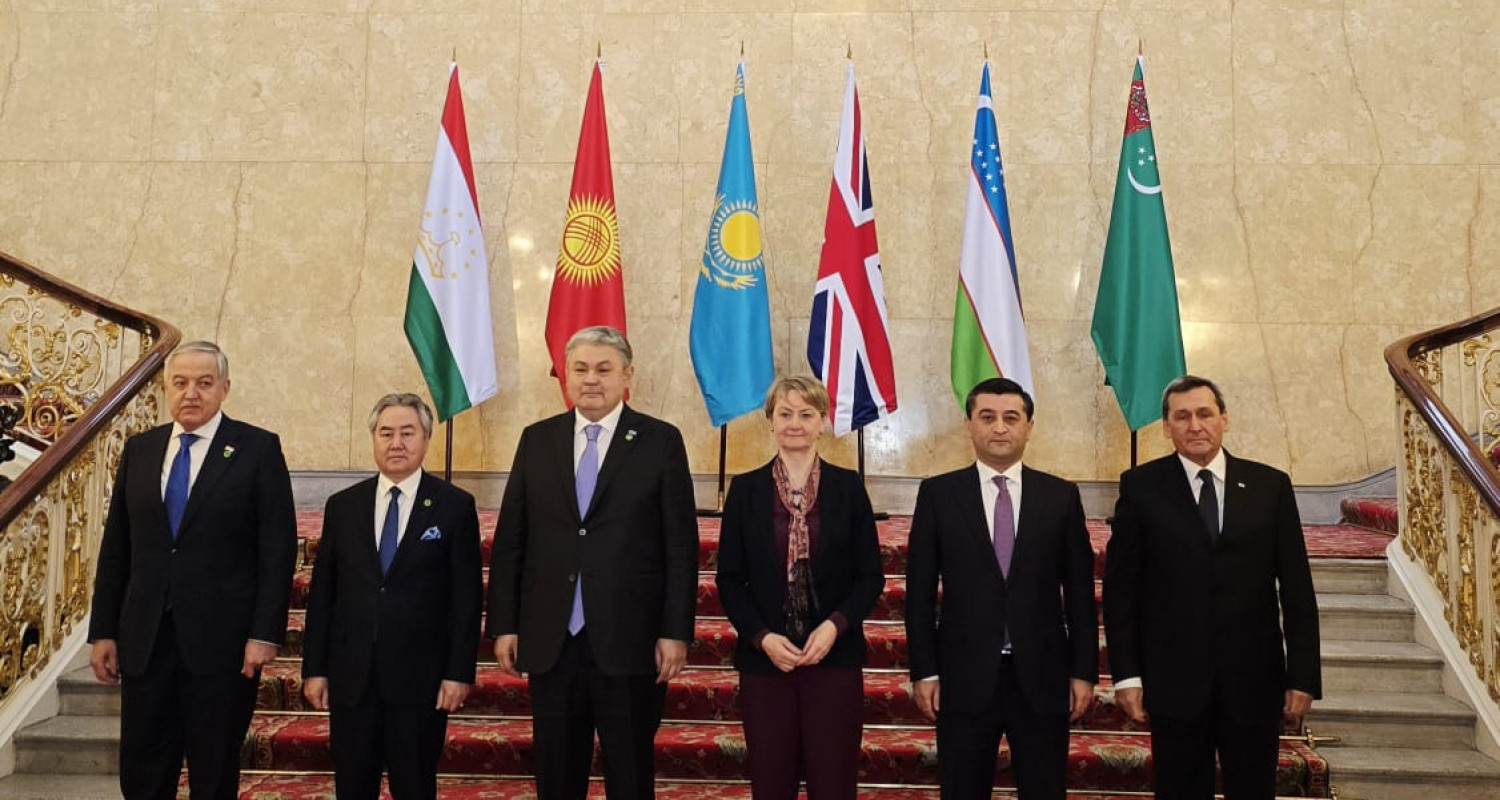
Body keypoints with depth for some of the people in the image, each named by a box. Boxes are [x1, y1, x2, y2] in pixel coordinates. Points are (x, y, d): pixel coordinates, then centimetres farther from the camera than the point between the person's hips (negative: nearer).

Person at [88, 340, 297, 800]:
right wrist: (103, 630, 7)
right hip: (144, 639, 4)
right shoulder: (139, 450, 9)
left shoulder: (258, 449, -4)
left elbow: (278, 548, -7)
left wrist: (265, 633, -12)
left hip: (221, 640, -4)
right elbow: (115, 547, 11)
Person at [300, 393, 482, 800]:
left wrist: (460, 673, -8)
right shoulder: (342, 506, 8)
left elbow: (467, 597, -3)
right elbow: (321, 593, 9)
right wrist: (314, 668, 5)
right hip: (351, 675, 3)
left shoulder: (455, 506, -1)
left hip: (420, 678, -2)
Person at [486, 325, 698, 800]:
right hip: (550, 640, 3)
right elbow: (509, 541, 7)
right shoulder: (537, 440, 7)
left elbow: (681, 547, -4)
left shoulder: (661, 442, -1)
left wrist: (676, 633, -8)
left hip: (629, 641, -2)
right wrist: (503, 625, 3)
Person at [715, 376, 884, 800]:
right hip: (764, 660, 1)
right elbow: (729, 579, 3)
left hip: (834, 658, 0)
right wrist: (762, 637, -10)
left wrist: (836, 625, -12)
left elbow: (871, 575, 3)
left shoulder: (848, 486, 3)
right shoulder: (746, 489, 3)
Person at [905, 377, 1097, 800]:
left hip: (1042, 677, 1)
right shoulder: (938, 494, 1)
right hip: (965, 677, -1)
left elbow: (1079, 591, 6)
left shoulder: (1061, 495, 4)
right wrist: (924, 671, -3)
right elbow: (920, 591, 1)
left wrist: (1084, 671, 2)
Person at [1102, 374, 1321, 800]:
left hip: (1255, 677, 1)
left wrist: (1304, 674, 0)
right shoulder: (1141, 486, -2)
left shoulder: (1270, 485, 3)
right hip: (1175, 679, -1)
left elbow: (1296, 588, 3)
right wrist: (1126, 673, -6)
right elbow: (1120, 586, -2)